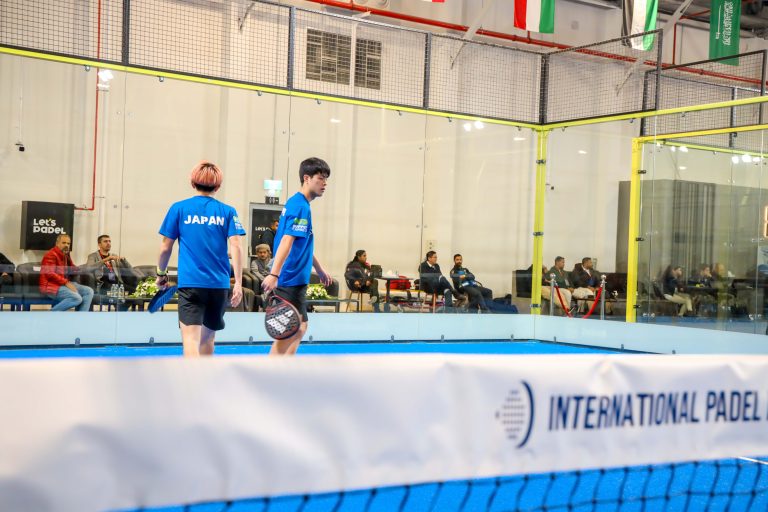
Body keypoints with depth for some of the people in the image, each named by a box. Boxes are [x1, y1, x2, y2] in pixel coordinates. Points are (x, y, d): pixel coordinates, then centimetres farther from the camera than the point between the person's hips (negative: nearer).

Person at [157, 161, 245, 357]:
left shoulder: (179, 208, 3)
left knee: (191, 340, -11)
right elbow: (235, 247, -4)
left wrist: (161, 273, 22)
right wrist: (238, 283, -4)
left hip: (190, 284, -3)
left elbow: (165, 248, 6)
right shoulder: (227, 212, 5)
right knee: (208, 337, 20)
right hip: (219, 284, 3)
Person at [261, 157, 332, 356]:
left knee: (299, 328, 14)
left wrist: (320, 270, 32)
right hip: (290, 280, -10)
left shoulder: (297, 204, 16)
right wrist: (274, 274, -35)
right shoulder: (300, 206, -15)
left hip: (296, 279, 10)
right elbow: (286, 241, -27)